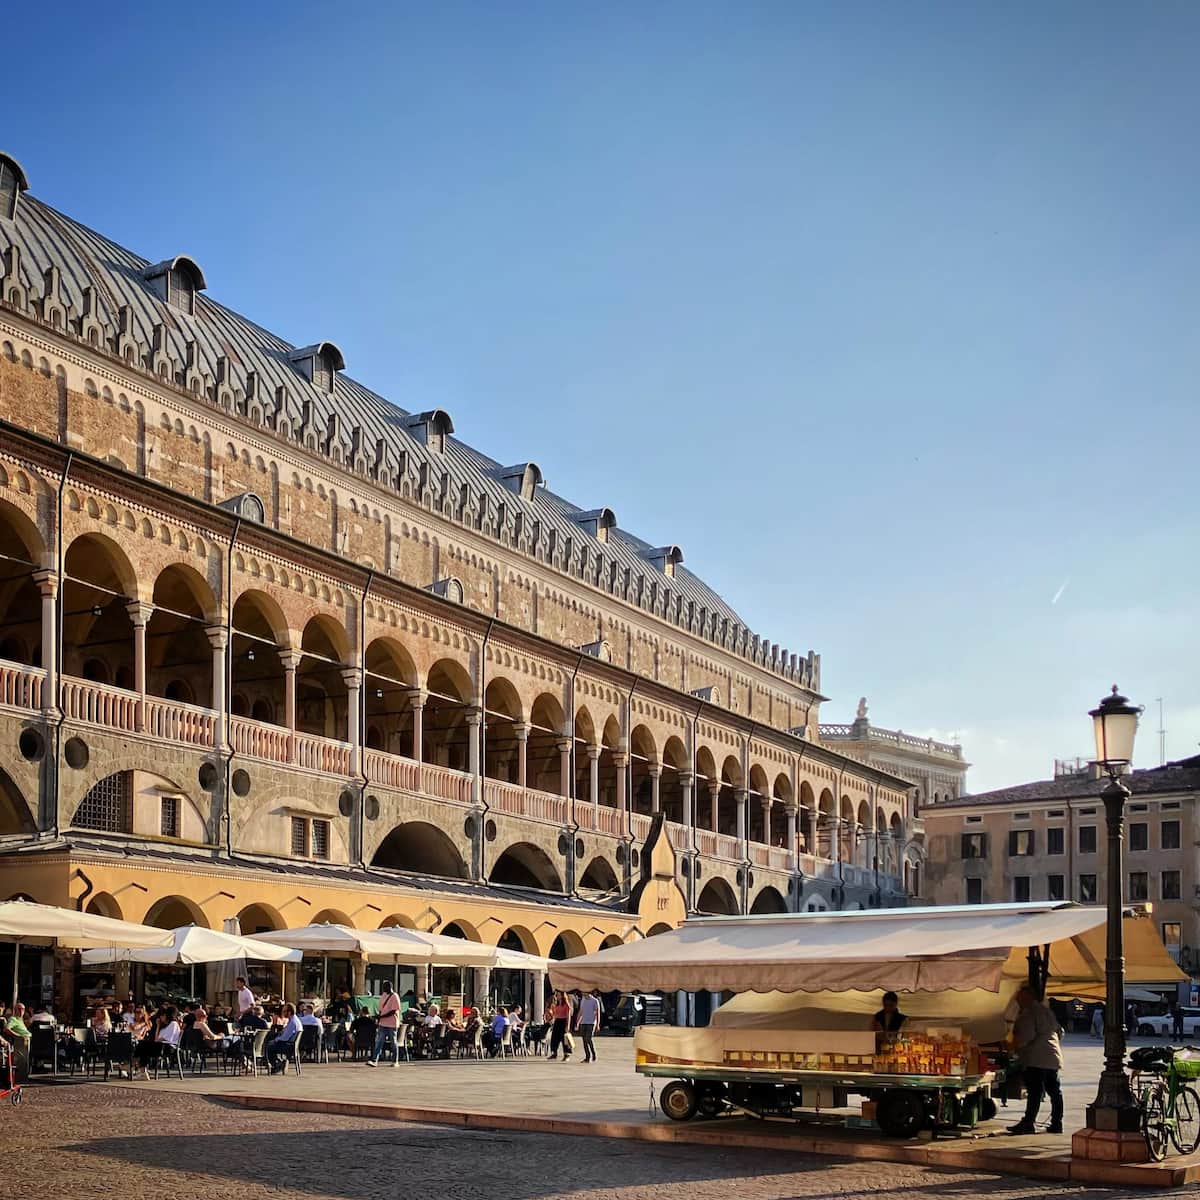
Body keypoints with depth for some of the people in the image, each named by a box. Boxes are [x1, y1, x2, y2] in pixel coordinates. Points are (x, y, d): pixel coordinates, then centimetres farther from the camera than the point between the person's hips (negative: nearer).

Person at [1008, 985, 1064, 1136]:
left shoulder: (1028, 1012, -8)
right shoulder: (1045, 1010, 20)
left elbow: (1028, 1035, -17)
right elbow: (1056, 1028, 29)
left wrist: (1016, 1044, -1)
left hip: (1037, 1058, -9)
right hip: (1053, 1056, 9)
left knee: (1034, 1092, -10)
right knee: (1054, 1091, 7)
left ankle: (1028, 1123, -11)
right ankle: (1056, 1124, 9)